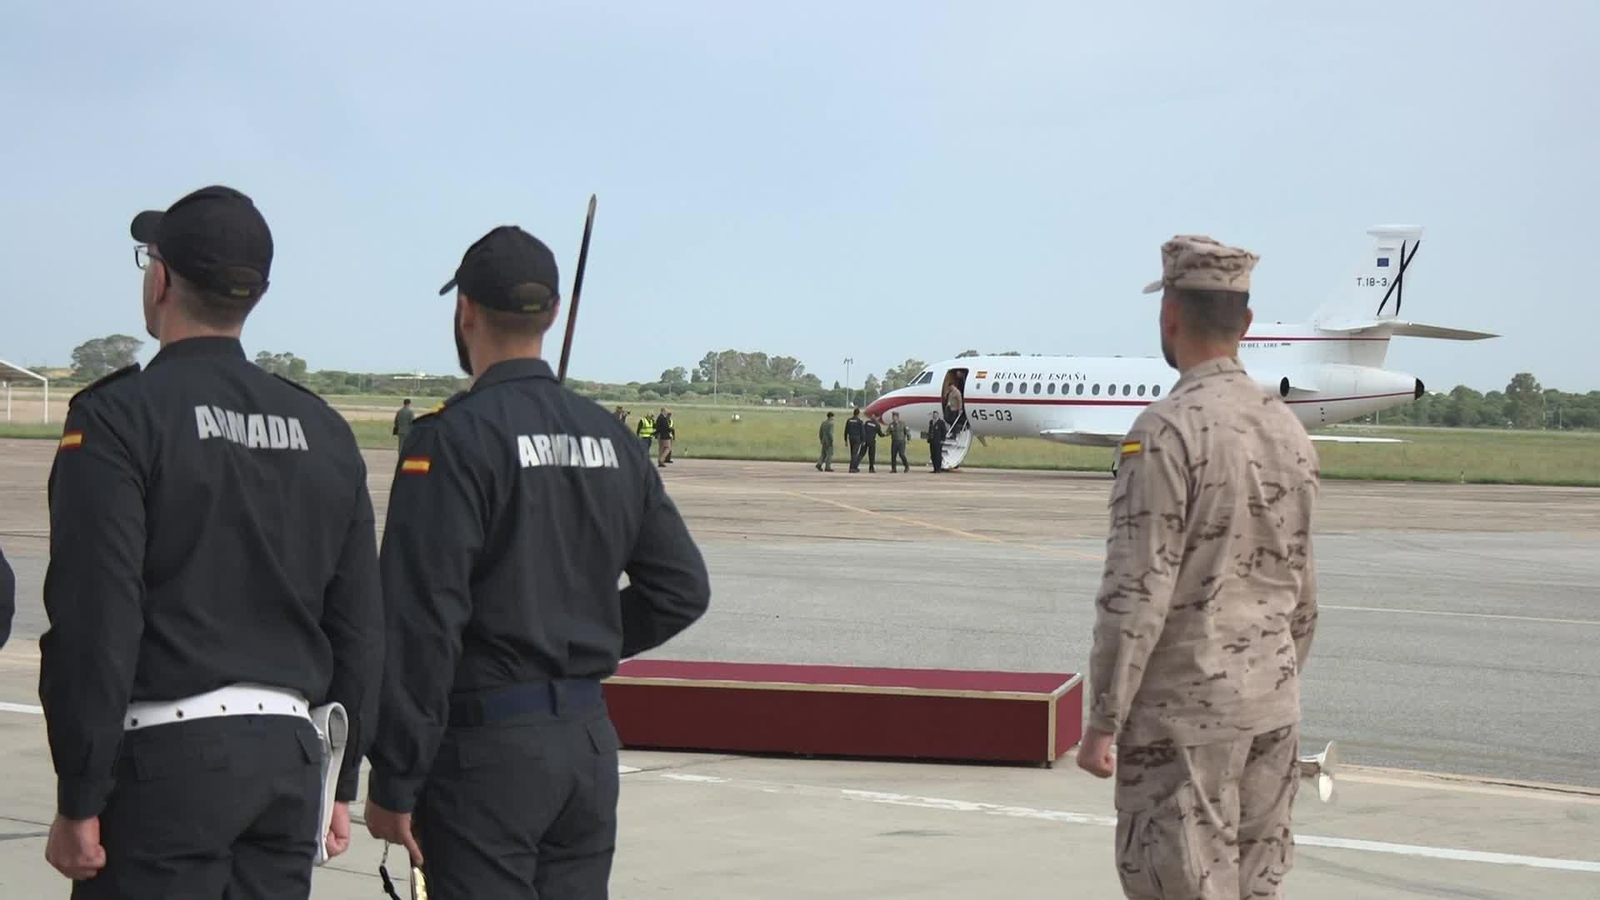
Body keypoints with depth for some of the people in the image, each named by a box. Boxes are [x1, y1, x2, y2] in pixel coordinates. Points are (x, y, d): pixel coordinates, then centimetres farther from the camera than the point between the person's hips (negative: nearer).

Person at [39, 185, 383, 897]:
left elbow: (94, 622, -13)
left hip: (167, 758, -6)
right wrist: (340, 784, 20)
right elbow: (360, 627, 14)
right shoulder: (323, 430, 12)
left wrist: (79, 801, -9)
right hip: (293, 752, 6)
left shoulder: (120, 418, -7)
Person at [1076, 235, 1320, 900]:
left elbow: (1137, 594, -18)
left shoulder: (1166, 432, -16)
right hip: (1271, 706, 7)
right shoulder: (1288, 429, 8)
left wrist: (1102, 722, -13)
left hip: (1183, 714, -7)